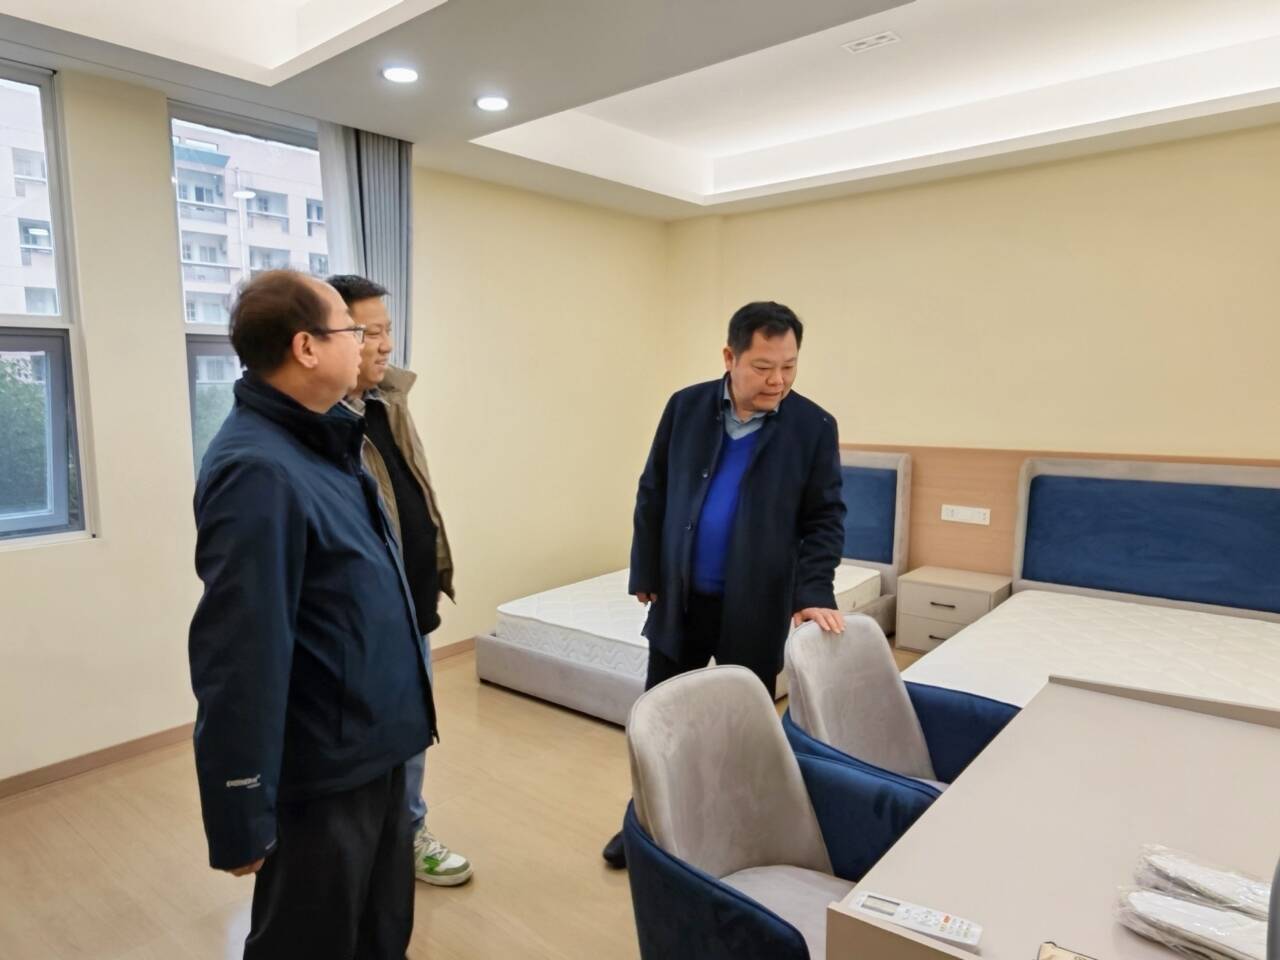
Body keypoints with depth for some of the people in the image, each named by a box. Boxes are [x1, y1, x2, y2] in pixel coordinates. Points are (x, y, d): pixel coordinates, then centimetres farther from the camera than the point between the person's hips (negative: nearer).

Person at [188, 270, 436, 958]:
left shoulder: (320, 442, 5)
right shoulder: (257, 470, -25)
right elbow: (241, 657, -26)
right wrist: (242, 817, -20)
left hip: (372, 749, 9)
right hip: (323, 772, -8)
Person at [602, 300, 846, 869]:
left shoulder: (814, 426, -7)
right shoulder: (685, 407, -2)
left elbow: (825, 517, -4)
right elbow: (652, 496, 4)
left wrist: (814, 593, -16)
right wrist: (644, 573, 3)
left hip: (756, 608, -2)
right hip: (679, 599, 2)